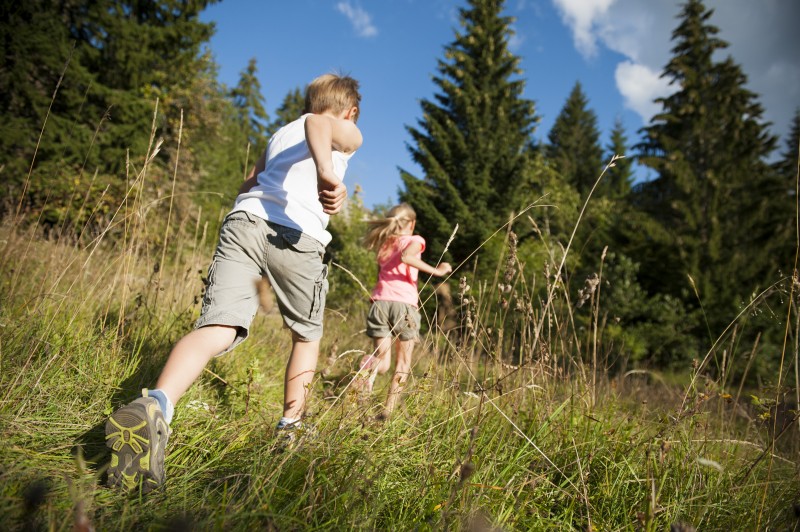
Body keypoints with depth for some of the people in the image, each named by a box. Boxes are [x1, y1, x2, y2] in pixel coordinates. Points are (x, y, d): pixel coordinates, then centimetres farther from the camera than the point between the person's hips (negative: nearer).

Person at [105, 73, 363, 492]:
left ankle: (154, 406, -41)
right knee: (307, 335, 19)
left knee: (218, 327, -14)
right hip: (298, 236, -3)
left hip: (243, 219, 4)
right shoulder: (349, 134, 19)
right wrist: (327, 173, -25)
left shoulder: (279, 134, 35)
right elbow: (318, 123, -8)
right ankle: (291, 424, 20)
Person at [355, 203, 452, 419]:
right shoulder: (414, 240, 6)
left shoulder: (383, 244, 22)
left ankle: (368, 369, -26)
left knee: (382, 360, 8)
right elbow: (406, 257, -15)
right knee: (403, 363, 10)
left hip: (380, 302, 4)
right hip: (404, 304, -4)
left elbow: (381, 274, 17)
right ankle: (388, 410, 2)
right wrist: (436, 271, -11)